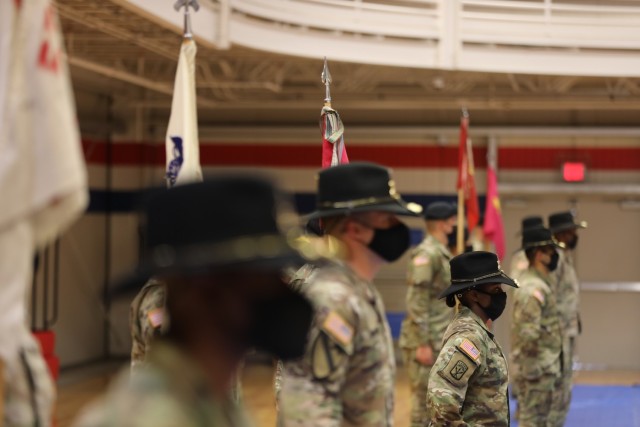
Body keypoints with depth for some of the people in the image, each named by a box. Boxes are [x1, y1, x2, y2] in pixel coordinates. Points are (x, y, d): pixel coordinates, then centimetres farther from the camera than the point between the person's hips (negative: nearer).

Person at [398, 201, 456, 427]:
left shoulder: (442, 253, 14)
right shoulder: (426, 254, -16)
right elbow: (416, 303, -20)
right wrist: (423, 344, -21)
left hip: (439, 341, 9)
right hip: (425, 342, -9)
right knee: (424, 398, -4)